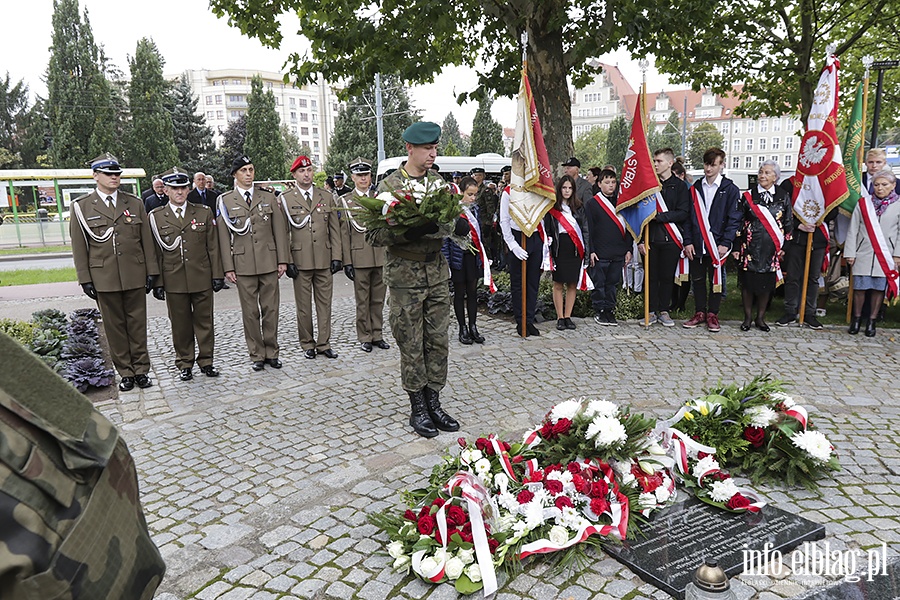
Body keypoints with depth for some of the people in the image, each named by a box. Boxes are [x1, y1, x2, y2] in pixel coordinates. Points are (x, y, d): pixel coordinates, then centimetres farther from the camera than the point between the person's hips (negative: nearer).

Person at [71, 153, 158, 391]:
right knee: (114, 326, 6)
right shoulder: (81, 207, 3)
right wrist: (85, 279, -2)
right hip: (104, 279, -1)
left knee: (137, 324, 6)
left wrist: (151, 272, 3)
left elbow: (147, 240, 7)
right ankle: (125, 372, 16)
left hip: (135, 276, 1)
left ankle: (141, 369, 17)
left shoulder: (135, 203, 8)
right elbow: (79, 247, 3)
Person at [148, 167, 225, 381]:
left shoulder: (204, 213, 5)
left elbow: (213, 247, 5)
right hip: (174, 281, 0)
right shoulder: (156, 217, 3)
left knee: (204, 321, 8)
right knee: (180, 325, 8)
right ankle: (185, 364, 21)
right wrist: (157, 282, -1)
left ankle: (206, 361, 20)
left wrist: (217, 274, 1)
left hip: (202, 279, 1)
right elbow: (156, 252, 2)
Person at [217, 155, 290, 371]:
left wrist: (283, 259, 0)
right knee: (250, 312, 5)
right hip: (243, 265, -1)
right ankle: (257, 355, 15)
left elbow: (279, 230, 7)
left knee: (271, 309, 6)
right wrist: (228, 267, -4)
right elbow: (224, 237, 1)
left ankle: (271, 352, 17)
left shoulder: (269, 197, 9)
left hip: (269, 262, 1)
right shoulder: (225, 201, 4)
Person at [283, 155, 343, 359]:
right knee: (304, 305, 5)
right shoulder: (286, 199, 3)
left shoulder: (327, 197, 10)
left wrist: (336, 256, 2)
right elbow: (283, 233, 1)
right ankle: (307, 344, 17)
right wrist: (287, 261, -6)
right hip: (300, 261, -2)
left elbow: (334, 230, 9)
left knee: (325, 303, 6)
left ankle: (324, 344, 15)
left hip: (324, 260, 2)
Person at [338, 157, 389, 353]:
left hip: (381, 257, 3)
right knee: (362, 301, 3)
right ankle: (364, 338, 13)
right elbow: (344, 234, 0)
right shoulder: (345, 201, 4)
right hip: (359, 258, -3)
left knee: (378, 299, 9)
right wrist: (347, 261, -6)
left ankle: (377, 335, 19)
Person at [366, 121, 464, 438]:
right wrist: (407, 233, -26)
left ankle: (433, 402, 23)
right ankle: (417, 408, 19)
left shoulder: (439, 182, 8)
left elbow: (449, 223, 5)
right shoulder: (388, 186, -6)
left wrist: (431, 227, -17)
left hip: (438, 272, 5)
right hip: (405, 274, -4)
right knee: (411, 346, 4)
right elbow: (373, 233, -11)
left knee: (438, 341, 9)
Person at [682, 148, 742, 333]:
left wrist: (725, 243, -11)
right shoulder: (695, 188, 10)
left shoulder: (730, 189, 0)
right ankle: (699, 313, 21)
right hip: (696, 245, 3)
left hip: (717, 245, -3)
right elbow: (688, 217, 8)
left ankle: (712, 315, 16)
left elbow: (734, 219, -3)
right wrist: (688, 241, -1)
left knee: (716, 281, 5)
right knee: (697, 280, 9)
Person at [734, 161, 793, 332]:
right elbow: (738, 222, 2)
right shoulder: (748, 196, 2)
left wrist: (784, 247, 4)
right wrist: (736, 247, -1)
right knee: (748, 282, 2)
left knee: (767, 284, 5)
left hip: (772, 249, 1)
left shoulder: (783, 197, 5)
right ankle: (747, 318, 15)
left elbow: (788, 223, 9)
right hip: (750, 248, -1)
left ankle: (760, 318, 19)